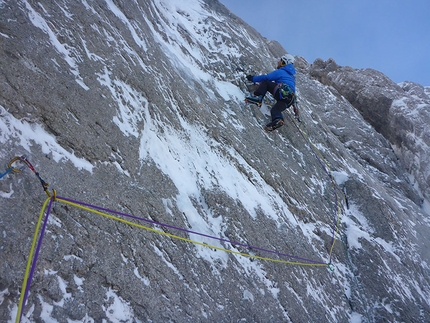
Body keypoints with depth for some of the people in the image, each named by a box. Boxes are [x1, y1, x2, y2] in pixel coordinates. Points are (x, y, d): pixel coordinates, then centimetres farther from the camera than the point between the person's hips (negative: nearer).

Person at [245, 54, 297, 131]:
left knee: (265, 82, 4)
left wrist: (253, 78, 15)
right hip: (291, 99, 7)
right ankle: (277, 119, -28)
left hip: (282, 92, -7)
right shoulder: (292, 75, 34)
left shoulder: (280, 72, 9)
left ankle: (258, 97, -16)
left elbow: (267, 77, 6)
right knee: (275, 109, 4)